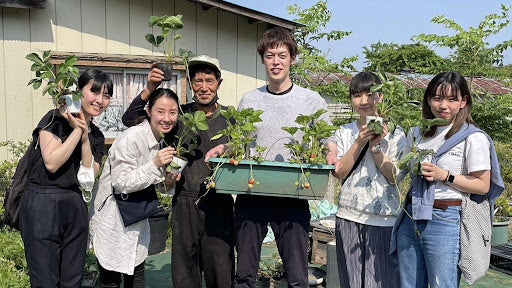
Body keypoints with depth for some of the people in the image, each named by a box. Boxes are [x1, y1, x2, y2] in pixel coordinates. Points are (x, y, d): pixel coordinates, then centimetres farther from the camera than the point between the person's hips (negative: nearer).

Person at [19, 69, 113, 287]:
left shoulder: (97, 136, 12)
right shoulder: (55, 120, -6)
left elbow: (89, 177, 1)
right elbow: (51, 163, -17)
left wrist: (85, 138, -8)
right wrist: (77, 130, -14)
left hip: (75, 207, 6)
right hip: (42, 205, -6)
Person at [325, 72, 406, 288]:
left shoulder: (394, 133, 0)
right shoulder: (344, 133, 7)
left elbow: (394, 176, -6)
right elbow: (339, 172, -3)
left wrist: (375, 147, -16)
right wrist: (359, 143, -12)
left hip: (383, 219, -2)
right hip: (349, 217, 3)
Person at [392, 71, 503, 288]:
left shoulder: (473, 138, -5)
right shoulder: (416, 134, 12)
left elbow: (483, 186, -8)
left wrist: (444, 175, -18)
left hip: (445, 220, -5)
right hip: (410, 218, 6)